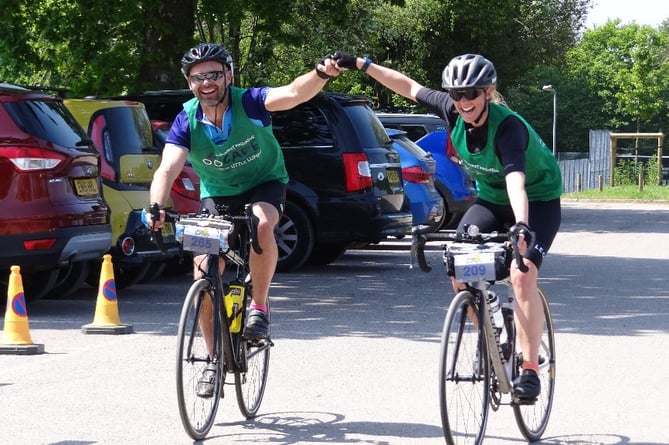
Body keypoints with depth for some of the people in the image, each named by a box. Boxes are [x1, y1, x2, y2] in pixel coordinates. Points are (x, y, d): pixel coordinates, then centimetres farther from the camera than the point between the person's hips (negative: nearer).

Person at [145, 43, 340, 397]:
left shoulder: (248, 103, -22)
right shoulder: (187, 122, -17)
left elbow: (292, 93, -40)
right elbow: (168, 168, -29)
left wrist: (321, 74, -62)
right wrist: (156, 207, -49)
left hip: (264, 185, -3)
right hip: (217, 195, 3)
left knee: (261, 225, -37)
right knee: (203, 275, -10)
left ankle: (259, 307, -17)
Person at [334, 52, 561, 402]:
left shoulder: (508, 127, -33)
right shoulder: (453, 111, -15)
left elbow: (515, 179, -49)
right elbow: (410, 88, 1)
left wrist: (521, 226, -64)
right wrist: (362, 65, 0)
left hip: (538, 201, -6)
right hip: (490, 200, 6)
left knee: (522, 274, -26)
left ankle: (530, 369, -21)